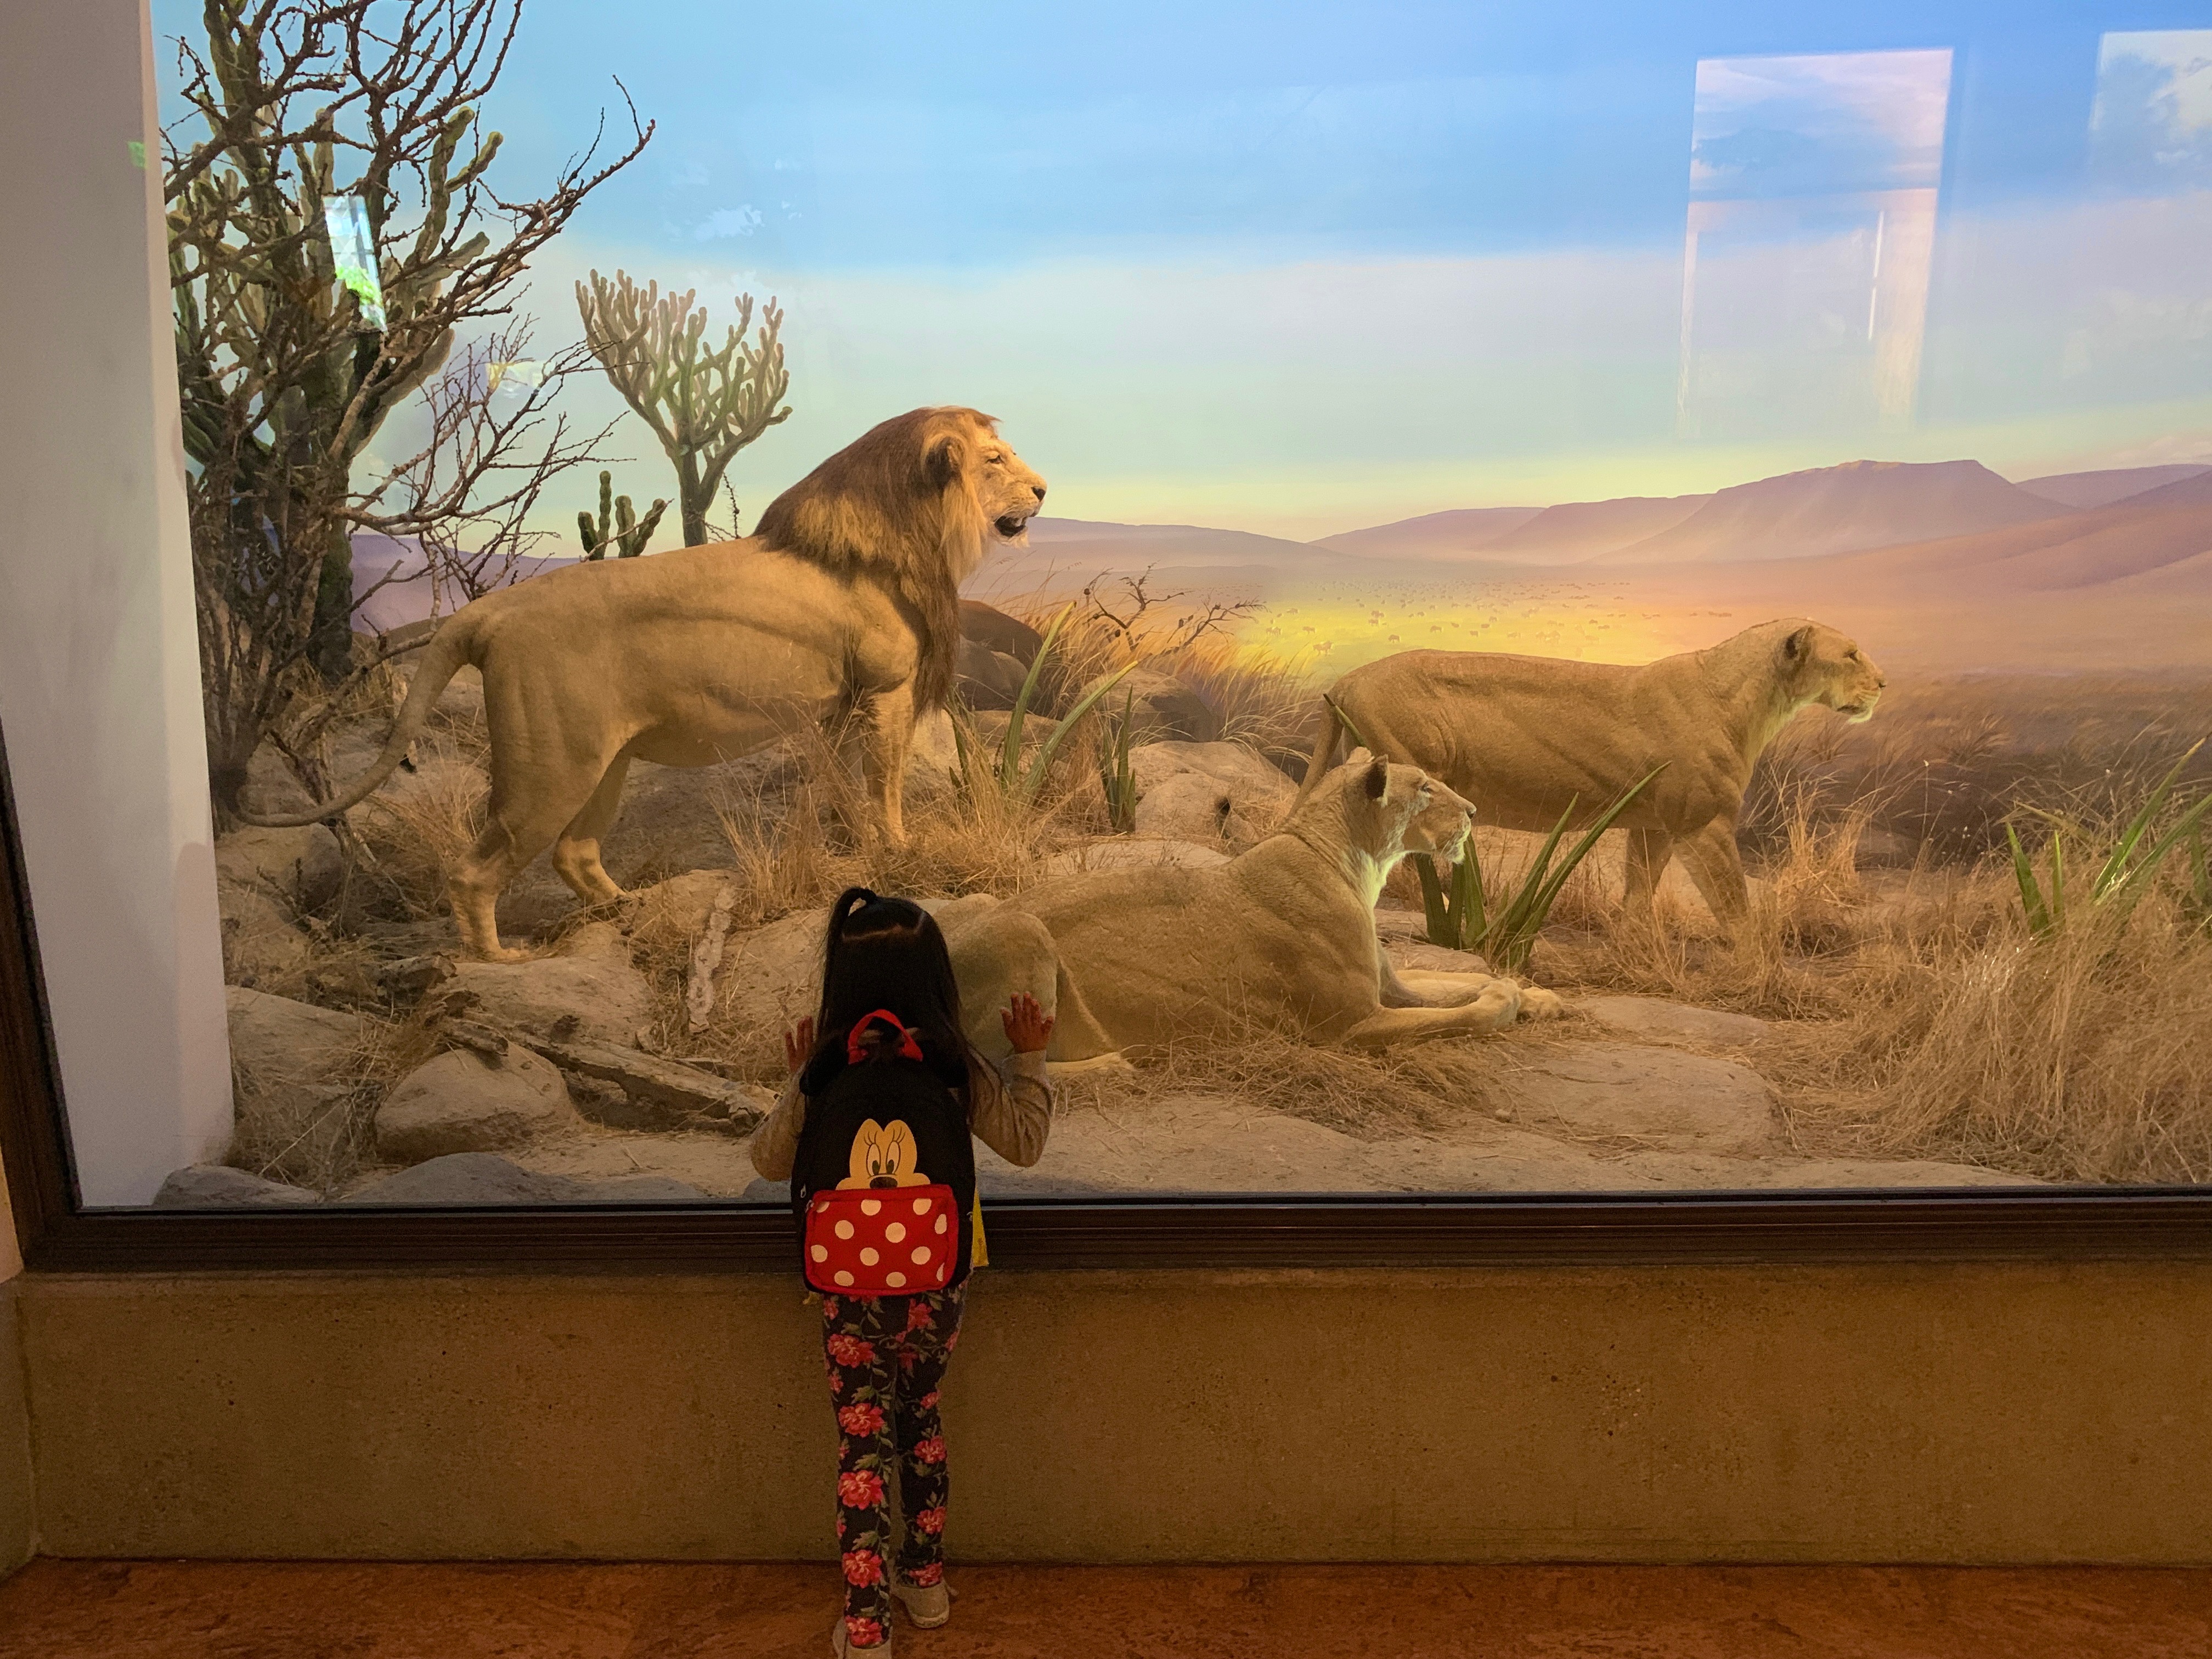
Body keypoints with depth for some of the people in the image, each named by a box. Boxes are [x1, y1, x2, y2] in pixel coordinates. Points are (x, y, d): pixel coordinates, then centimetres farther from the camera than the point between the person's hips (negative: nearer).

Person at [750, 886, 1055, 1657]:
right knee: (921, 1421, 23)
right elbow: (1024, 1143, -3)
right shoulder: (955, 1065, -11)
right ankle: (926, 1580, 36)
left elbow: (771, 1161, 1)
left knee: (862, 1445, 11)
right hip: (938, 1285, 1)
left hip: (853, 1292, -1)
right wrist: (1030, 1058, 7)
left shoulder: (826, 1069, -11)